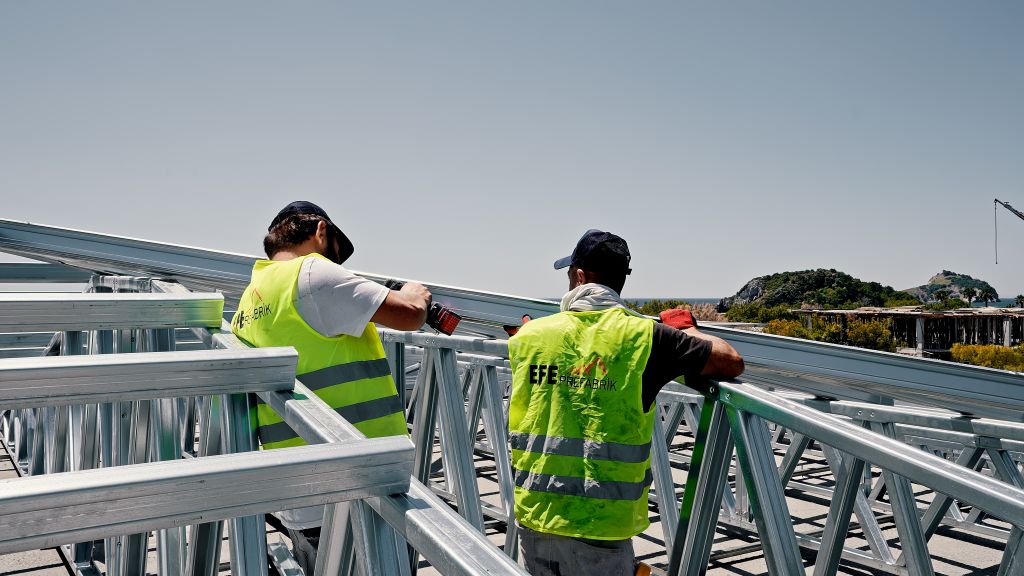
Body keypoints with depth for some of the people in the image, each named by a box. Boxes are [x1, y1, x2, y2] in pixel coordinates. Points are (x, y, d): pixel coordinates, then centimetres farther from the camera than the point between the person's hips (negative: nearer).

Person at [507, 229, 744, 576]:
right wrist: (691, 333, 17)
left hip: (533, 517, 3)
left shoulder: (528, 335, 0)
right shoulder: (643, 335, -9)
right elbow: (732, 363, -4)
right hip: (599, 527, -3)